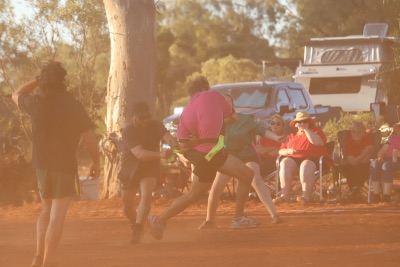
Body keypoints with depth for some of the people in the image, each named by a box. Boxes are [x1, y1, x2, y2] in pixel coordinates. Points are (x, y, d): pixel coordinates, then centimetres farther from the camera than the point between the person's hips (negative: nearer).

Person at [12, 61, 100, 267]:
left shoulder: (35, 103, -4)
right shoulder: (73, 105, -11)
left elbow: (16, 95, 20)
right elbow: (89, 138, -10)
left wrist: (37, 81, 18)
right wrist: (96, 162, 4)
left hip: (42, 165, 4)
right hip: (65, 165, -4)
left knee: (47, 211, 21)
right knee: (57, 217, -1)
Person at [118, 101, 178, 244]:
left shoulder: (155, 126, -13)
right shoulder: (128, 132, -24)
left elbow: (168, 137, -31)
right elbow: (140, 154, -37)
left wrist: (174, 144, -56)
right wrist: (160, 154, -53)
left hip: (149, 169, 0)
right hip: (130, 171, 0)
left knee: (146, 195, -27)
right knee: (127, 207, 10)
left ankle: (136, 231, -24)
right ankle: (135, 223, 43)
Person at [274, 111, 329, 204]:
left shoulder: (316, 131, 15)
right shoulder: (291, 136, 25)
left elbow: (318, 142, -9)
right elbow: (281, 151, 18)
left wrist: (305, 129, -6)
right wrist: (289, 151, -6)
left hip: (314, 160, -3)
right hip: (294, 160, 3)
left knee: (306, 165, -38)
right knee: (285, 162, -29)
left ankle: (306, 195, -45)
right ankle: (284, 195, -38)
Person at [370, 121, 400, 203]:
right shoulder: (393, 136, 22)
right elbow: (382, 150, 17)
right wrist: (380, 157, -5)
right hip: (388, 159, 6)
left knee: (387, 165, -37)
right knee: (375, 164, -25)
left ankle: (386, 196, -39)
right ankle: (376, 195, -29)